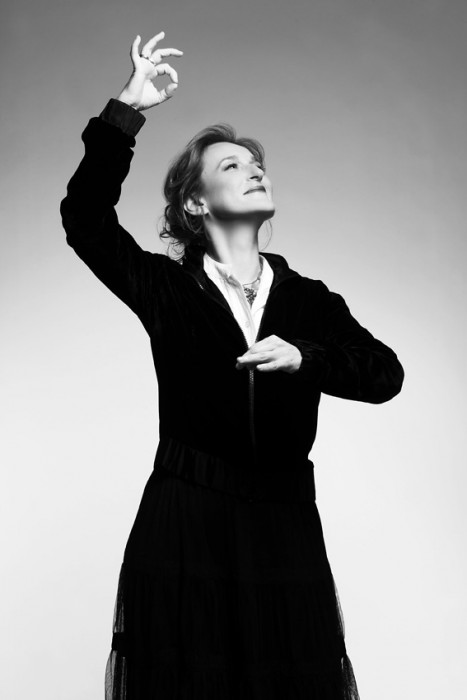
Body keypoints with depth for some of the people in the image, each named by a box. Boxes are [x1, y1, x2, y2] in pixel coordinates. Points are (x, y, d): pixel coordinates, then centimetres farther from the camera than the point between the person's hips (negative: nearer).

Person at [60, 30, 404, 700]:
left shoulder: (309, 298, 7)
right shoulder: (167, 287, 3)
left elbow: (385, 373, -4)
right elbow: (85, 219, -9)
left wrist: (302, 358, -22)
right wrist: (127, 111, -15)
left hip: (286, 526, 2)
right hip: (183, 525, -1)